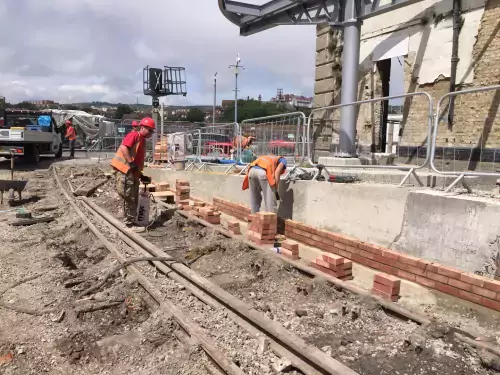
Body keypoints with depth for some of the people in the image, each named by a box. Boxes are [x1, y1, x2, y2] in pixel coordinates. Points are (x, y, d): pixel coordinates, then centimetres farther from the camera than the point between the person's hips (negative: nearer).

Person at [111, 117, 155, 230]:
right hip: (124, 170, -10)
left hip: (133, 173, 10)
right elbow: (123, 148, -22)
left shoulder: (143, 141, 21)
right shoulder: (134, 135, -6)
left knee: (133, 199, 13)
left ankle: (130, 222, 21)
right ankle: (130, 223, 1)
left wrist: (141, 176, 19)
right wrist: (131, 164, -24)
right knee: (129, 198, -6)